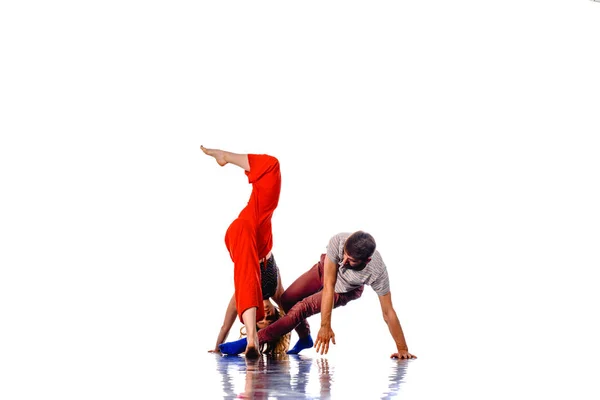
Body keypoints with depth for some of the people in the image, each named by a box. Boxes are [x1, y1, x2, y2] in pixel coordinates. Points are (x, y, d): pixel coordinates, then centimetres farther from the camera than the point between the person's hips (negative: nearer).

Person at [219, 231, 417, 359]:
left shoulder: (377, 272, -43)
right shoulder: (338, 241, -41)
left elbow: (388, 312, -33)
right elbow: (328, 286, -35)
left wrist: (402, 349, -29)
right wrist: (325, 326, -36)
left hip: (345, 290, -3)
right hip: (325, 269, 3)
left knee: (301, 308, -18)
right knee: (287, 299, 0)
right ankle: (304, 339, 28)